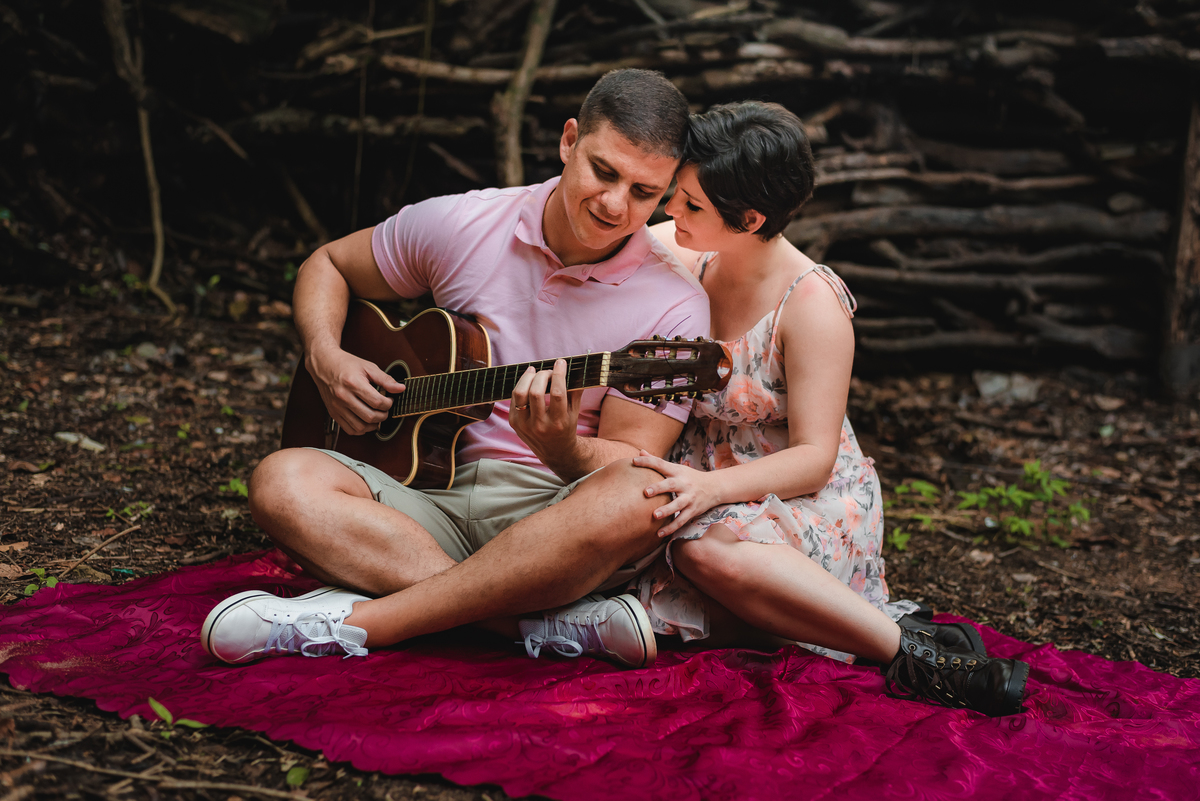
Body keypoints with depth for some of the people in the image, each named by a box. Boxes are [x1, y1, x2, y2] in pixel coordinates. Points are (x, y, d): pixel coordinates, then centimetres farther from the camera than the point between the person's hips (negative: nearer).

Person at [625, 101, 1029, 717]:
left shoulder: (811, 302, -16)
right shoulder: (678, 258, 1)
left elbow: (813, 457, -18)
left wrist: (713, 486, -34)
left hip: (812, 504, -6)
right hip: (703, 484, 7)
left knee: (706, 543, -39)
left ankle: (911, 649, -32)